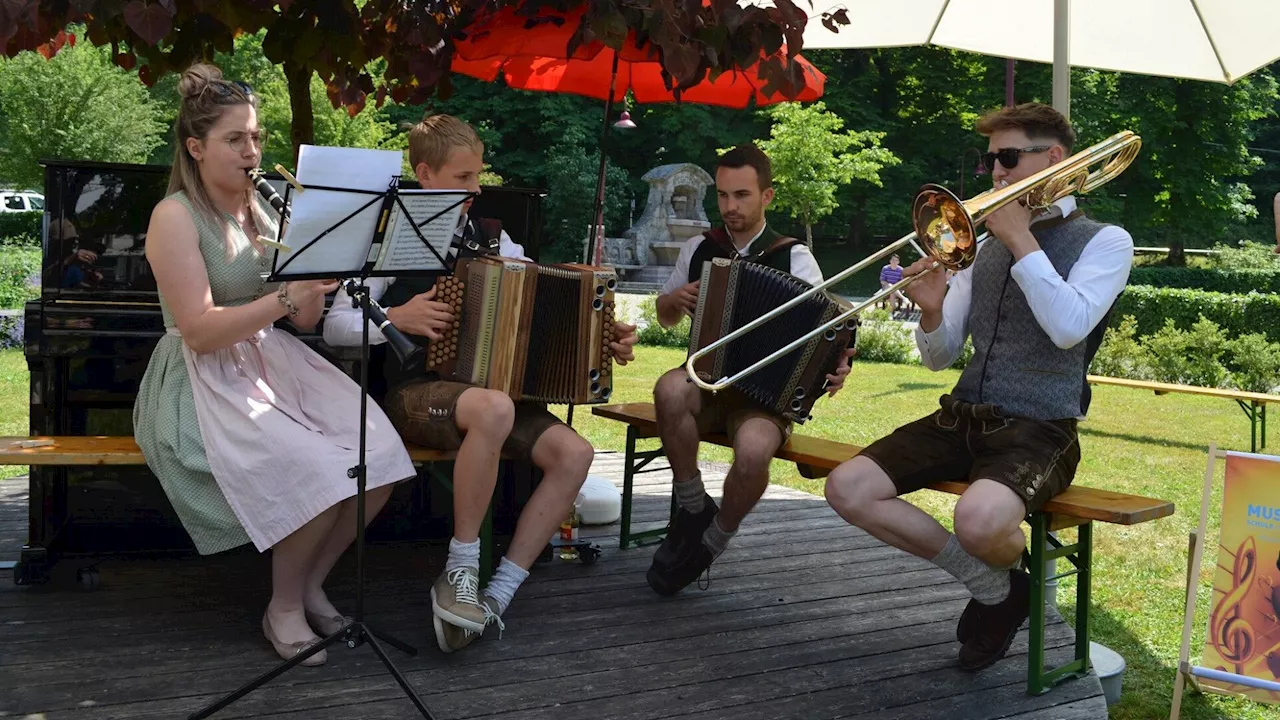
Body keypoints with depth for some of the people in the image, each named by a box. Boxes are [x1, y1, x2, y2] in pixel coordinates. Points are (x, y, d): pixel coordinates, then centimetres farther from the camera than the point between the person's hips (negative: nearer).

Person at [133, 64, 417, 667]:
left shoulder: (261, 209, 12)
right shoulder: (175, 218, -9)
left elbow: (305, 321, 9)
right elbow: (199, 331, -19)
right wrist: (288, 296, -26)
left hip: (273, 363, 7)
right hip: (206, 385, -6)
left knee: (382, 456, -16)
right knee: (319, 475, -29)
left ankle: (312, 582, 6)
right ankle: (284, 607, -3)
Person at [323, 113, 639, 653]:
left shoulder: (491, 238, 13)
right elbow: (334, 327, -5)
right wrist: (397, 317, -22)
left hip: (488, 388, 6)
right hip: (414, 393, -5)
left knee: (573, 452, -19)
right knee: (494, 410, -38)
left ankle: (497, 595, -16)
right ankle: (461, 569, -22)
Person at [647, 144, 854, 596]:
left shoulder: (794, 258, -1)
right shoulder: (698, 249, 8)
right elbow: (665, 319, 21)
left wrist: (837, 366, -26)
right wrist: (674, 299, -3)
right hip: (705, 380, 2)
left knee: (752, 451, -36)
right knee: (670, 389, -36)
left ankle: (713, 540, -6)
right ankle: (692, 506, -14)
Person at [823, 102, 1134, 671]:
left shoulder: (1104, 241, 1)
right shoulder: (986, 247, 15)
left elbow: (1069, 327, -20)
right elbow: (939, 357, 13)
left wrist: (1021, 240, -13)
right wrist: (931, 311, -9)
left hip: (1039, 429, -6)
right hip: (963, 416, 6)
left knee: (979, 520, -37)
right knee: (847, 488, -13)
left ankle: (1006, 574, 4)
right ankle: (989, 582, 1)